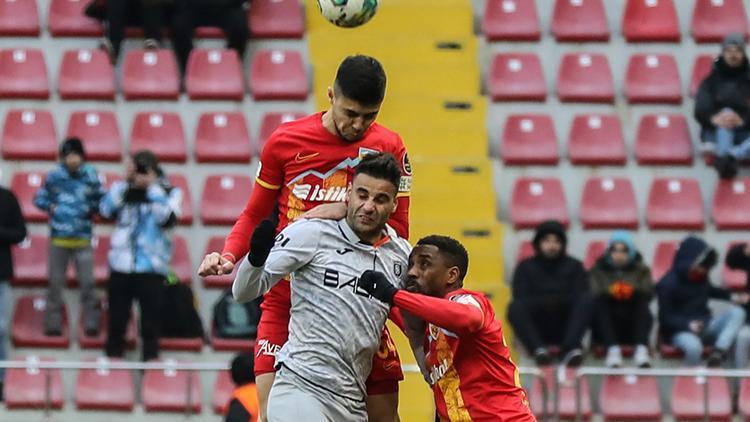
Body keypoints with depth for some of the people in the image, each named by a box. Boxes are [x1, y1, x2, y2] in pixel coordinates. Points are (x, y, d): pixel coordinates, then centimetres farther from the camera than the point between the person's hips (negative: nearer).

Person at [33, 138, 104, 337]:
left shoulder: (90, 176, -2)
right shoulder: (54, 177, -1)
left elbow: (102, 199, 7)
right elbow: (39, 199, 9)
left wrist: (92, 208, -11)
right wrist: (51, 207, -8)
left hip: (83, 239, -1)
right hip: (58, 238, 1)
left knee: (87, 282, -4)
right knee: (55, 282, 4)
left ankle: (92, 324, 3)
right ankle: (52, 324, 11)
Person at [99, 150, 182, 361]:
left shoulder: (169, 193, 0)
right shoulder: (126, 191, 7)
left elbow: (167, 219, -17)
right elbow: (106, 210, -6)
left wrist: (153, 188, -14)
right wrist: (125, 181, -8)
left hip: (152, 266, -3)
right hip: (121, 264, 3)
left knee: (150, 317, -1)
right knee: (117, 315, 9)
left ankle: (151, 356, 5)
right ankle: (114, 354, 19)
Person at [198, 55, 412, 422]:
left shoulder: (389, 147, 0)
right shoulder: (285, 141, 1)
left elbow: (397, 231, 2)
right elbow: (255, 215, 12)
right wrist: (228, 256, -5)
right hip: (286, 295, 0)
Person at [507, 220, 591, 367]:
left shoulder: (574, 266, 15)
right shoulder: (526, 267, 14)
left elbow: (581, 295, 1)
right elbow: (520, 298, -1)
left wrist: (561, 301, -20)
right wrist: (543, 303, -21)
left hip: (565, 327, 1)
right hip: (536, 329, -1)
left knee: (587, 300, -26)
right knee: (515, 308, -29)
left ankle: (571, 348, -45)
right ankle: (539, 349, -47)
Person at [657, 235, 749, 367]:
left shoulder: (700, 276, 4)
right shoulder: (667, 284, -15)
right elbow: (665, 318, -14)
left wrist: (732, 296, 13)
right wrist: (688, 325, -31)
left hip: (704, 325, 7)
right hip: (681, 331, -7)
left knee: (737, 312, -16)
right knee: (693, 346, -42)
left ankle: (719, 351, -34)